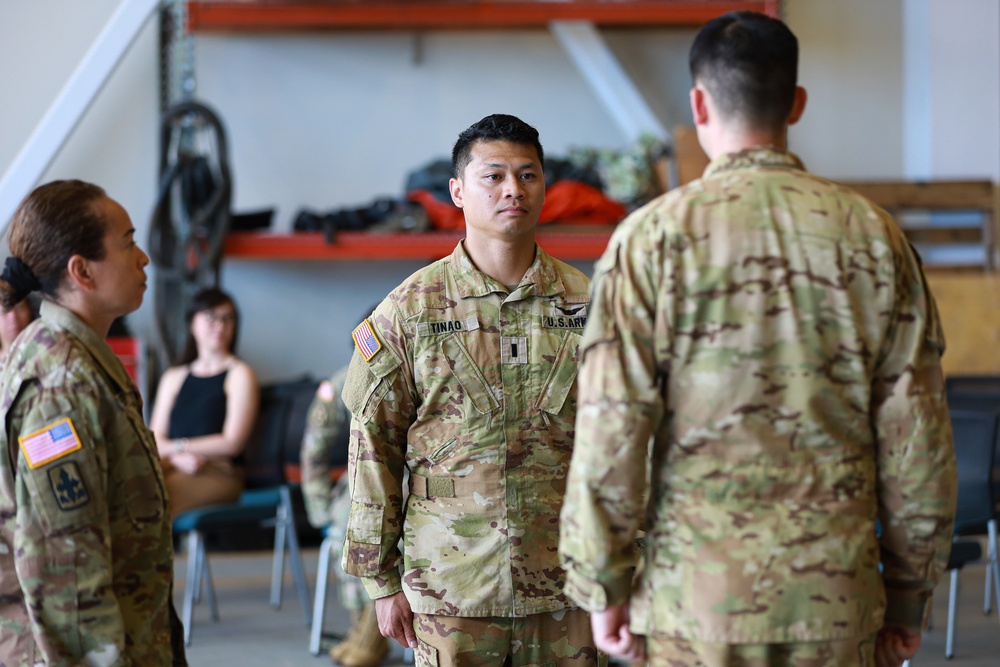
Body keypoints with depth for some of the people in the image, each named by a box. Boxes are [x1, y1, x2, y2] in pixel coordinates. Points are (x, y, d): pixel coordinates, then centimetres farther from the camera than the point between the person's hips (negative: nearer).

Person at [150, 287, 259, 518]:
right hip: (173, 468, 4)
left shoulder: (240, 374, 7)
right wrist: (179, 456, -9)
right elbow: (154, 439, 13)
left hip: (218, 473, -4)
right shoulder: (173, 377, 24)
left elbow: (232, 443, -3)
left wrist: (175, 446, 0)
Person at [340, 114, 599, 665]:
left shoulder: (586, 305, 5)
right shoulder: (409, 309, 0)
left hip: (565, 590, 2)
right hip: (451, 592, -1)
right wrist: (382, 582, 0)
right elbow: (372, 450, 2)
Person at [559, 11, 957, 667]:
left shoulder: (653, 236, -5)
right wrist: (909, 595, 12)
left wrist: (604, 587, 2)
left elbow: (611, 431, -8)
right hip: (838, 603, 2)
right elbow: (920, 437, 3)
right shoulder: (875, 235, 2)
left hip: (696, 596, -2)